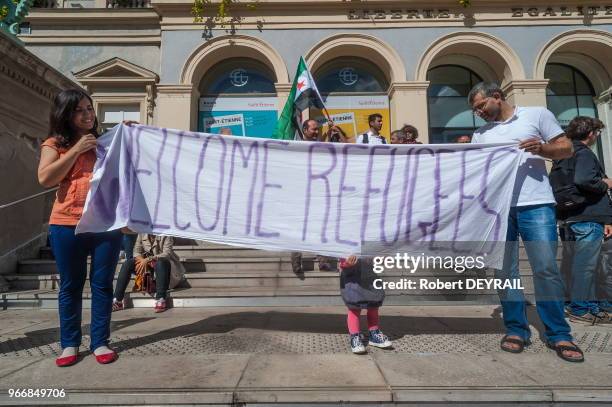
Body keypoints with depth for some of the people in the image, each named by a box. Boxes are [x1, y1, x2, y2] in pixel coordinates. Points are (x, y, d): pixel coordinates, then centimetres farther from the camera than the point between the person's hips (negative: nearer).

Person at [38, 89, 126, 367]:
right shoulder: (55, 144, 7)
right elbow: (45, 178, -7)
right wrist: (76, 149, -9)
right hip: (67, 225, -1)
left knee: (102, 284, 6)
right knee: (70, 286, 8)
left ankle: (100, 342, 16)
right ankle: (70, 344, 22)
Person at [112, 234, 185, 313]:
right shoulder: (142, 233, 2)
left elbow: (167, 254, -21)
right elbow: (137, 251, 2)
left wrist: (148, 259, -30)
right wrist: (143, 261, -19)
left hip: (163, 263, -5)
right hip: (146, 263, 5)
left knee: (160, 263, -38)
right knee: (127, 264, -17)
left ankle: (161, 299, -41)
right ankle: (117, 300, -20)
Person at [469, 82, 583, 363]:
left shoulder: (537, 115, 9)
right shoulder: (480, 134, 17)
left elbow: (566, 149, 6)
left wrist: (541, 148, -11)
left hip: (535, 204, -3)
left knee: (546, 268, -4)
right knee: (505, 271, 4)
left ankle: (558, 334, 11)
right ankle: (516, 329, 16)